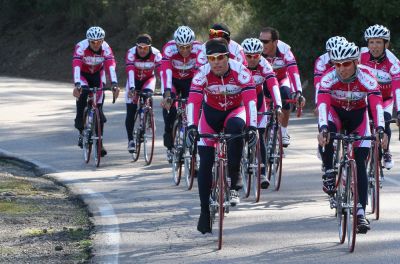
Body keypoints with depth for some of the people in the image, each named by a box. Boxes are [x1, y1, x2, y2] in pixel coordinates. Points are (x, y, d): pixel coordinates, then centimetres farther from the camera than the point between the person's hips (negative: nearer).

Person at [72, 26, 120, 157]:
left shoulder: (106, 48, -26)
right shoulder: (81, 47, -31)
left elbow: (111, 65, -36)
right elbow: (76, 65, -41)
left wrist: (114, 84, -51)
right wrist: (77, 84, -55)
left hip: (97, 74, 1)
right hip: (83, 74, -1)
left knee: (99, 106, -6)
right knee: (82, 94, -28)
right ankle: (81, 131, -14)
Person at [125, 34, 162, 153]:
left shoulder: (156, 54, -27)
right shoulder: (131, 53, -28)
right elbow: (130, 71, -39)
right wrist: (131, 88, -52)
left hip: (148, 79, 0)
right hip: (134, 80, 0)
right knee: (130, 113, -5)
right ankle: (131, 140, 9)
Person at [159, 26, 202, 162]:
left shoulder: (199, 49, -31)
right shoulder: (169, 49, -35)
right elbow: (165, 71, -45)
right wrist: (167, 95, -57)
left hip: (190, 79, 1)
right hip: (173, 80, -1)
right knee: (169, 107, -18)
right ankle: (170, 148, -3)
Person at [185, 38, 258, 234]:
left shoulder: (241, 72, -26)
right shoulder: (202, 74, -22)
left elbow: (250, 100, -33)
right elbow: (193, 101, -29)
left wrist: (252, 127, -44)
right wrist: (191, 127, -43)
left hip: (235, 110, -1)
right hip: (211, 113, 1)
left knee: (235, 126, -38)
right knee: (205, 163, -8)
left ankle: (234, 182, -28)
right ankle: (205, 211, 4)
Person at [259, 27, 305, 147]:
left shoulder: (284, 49, -32)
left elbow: (293, 71, -40)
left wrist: (298, 93, -51)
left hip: (282, 79, -1)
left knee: (285, 93, -30)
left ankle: (284, 132, -14)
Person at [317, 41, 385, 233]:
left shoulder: (366, 78, -27)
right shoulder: (329, 78, -27)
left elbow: (376, 104, -37)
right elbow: (322, 103, -38)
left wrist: (380, 129, -52)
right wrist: (323, 128, -54)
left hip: (358, 116, 0)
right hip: (335, 113, 0)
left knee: (360, 164, -10)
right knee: (328, 133, -37)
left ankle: (361, 212, -9)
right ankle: (329, 173, -19)